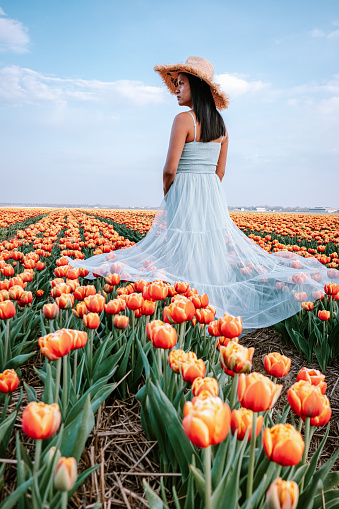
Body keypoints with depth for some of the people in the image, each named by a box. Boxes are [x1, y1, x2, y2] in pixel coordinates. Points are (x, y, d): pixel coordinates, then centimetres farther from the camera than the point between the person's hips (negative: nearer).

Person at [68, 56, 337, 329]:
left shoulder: (184, 119, -12)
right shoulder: (221, 125, 9)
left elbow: (170, 169, -14)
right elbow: (220, 171, 12)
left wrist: (167, 195, 2)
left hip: (184, 195, -7)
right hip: (214, 197, 7)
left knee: (184, 253, 0)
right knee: (215, 249, 13)